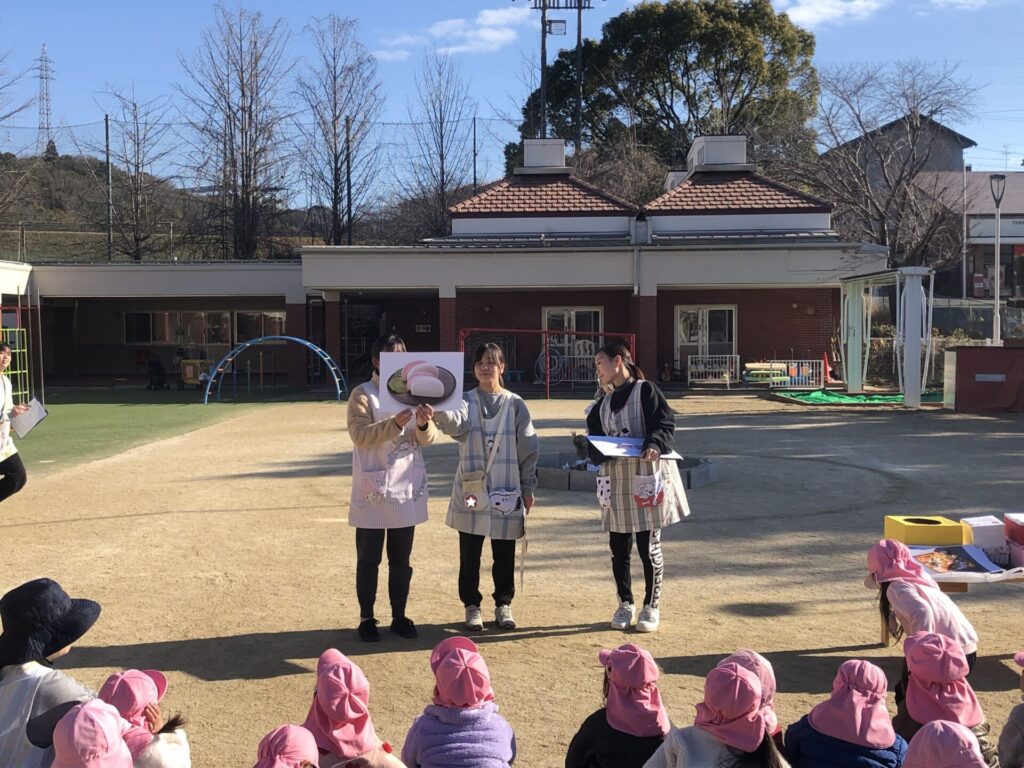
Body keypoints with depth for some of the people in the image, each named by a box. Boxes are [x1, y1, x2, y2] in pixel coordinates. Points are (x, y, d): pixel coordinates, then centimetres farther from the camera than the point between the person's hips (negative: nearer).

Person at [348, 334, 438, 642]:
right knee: (369, 560, 4)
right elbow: (360, 435, -18)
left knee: (401, 560, 11)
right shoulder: (362, 394, -4)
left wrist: (424, 424, -22)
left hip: (407, 490, 4)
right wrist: (395, 424, -31)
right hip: (373, 491, -4)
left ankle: (399, 616, 21)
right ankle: (366, 619, 13)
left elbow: (428, 438, 1)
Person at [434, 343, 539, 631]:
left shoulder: (515, 404, 2)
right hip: (471, 490, 0)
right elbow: (454, 423, -21)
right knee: (469, 553, 6)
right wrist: (439, 409, -43)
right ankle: (472, 605, 19)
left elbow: (528, 448, 3)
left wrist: (528, 488, 2)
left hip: (506, 492, 0)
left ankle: (503, 604, 24)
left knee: (504, 555, 8)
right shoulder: (466, 401, 2)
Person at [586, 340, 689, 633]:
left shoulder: (646, 391, -3)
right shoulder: (602, 404, 16)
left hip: (646, 476, -6)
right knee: (618, 547, 8)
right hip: (615, 480, 6)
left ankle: (651, 607, 13)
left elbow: (666, 422, -11)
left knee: (648, 546, 0)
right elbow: (595, 438, 14)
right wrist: (590, 449, -9)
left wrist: (655, 445, -30)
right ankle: (625, 604, 23)